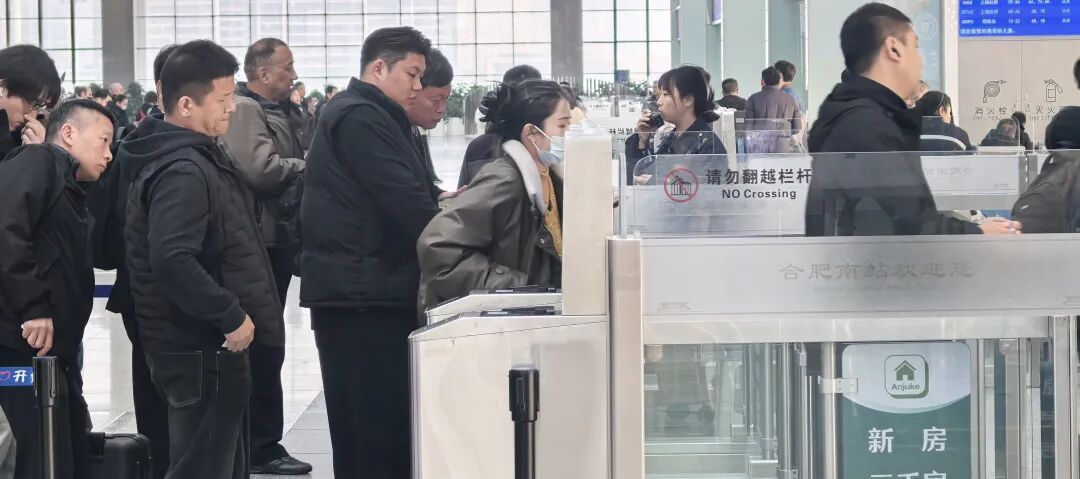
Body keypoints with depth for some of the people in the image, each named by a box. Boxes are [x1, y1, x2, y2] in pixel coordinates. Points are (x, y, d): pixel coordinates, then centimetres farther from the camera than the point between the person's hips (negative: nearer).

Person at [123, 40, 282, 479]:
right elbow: (172, 260, -32)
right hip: (203, 348, -11)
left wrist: (233, 315, 17)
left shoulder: (194, 157, 13)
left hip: (211, 343, 11)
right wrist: (232, 316, -25)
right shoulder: (183, 172, -20)